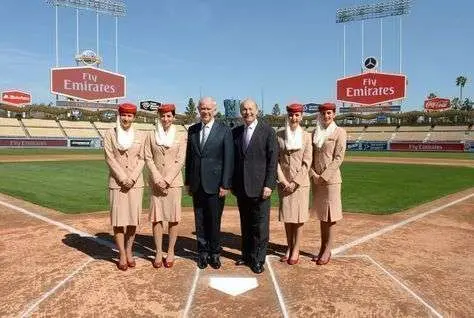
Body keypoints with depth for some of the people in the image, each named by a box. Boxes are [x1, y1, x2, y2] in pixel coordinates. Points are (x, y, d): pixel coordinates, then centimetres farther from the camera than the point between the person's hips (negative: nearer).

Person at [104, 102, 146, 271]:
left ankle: (129, 251, 21)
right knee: (118, 218, 1)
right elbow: (109, 158, -4)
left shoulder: (141, 135, 7)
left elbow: (142, 159, 3)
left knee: (133, 218, 5)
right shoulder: (110, 134, 2)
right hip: (117, 181, -1)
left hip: (136, 182, 2)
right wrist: (123, 178, -11)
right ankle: (122, 254, 12)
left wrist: (132, 178, -9)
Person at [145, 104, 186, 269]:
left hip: (174, 181, -1)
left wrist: (167, 180, -10)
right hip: (156, 182, 1)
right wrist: (157, 178, -9)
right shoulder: (151, 135, 6)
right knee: (156, 217, 2)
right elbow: (148, 158, 2)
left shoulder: (181, 136, 2)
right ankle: (158, 252, 13)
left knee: (173, 218, 3)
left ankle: (171, 252, 15)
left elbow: (180, 160, -3)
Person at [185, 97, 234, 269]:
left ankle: (214, 253, 23)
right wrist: (188, 181, 9)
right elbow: (189, 156, 11)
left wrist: (225, 185, -10)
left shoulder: (224, 130, -3)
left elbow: (228, 160, -6)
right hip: (197, 184, 4)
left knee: (214, 221, 6)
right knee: (200, 221, 11)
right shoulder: (192, 130, 9)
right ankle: (203, 253, 25)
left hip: (215, 184, -3)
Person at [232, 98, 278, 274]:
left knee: (260, 226, 2)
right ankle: (247, 255, 28)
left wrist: (269, 185, -13)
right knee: (245, 225, 14)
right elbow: (233, 159, 13)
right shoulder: (236, 132, 10)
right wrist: (232, 182, 8)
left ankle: (258, 260, 15)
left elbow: (272, 160, -7)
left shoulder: (268, 131, -3)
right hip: (241, 187, 4)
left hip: (259, 187, -4)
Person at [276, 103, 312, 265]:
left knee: (299, 217, 3)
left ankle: (296, 250, 15)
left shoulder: (306, 136, 0)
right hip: (283, 182, 2)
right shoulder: (279, 135, 3)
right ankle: (289, 248, 23)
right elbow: (275, 159, 1)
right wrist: (282, 180, -7)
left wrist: (296, 182, -10)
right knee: (286, 216, 9)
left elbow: (307, 162, -4)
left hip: (300, 182, -1)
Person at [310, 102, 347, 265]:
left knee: (329, 215, 1)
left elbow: (338, 158, -9)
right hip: (316, 179, 5)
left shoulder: (339, 132, -3)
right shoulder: (315, 132, 11)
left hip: (331, 178, -5)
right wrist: (313, 174, -3)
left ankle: (327, 250, 12)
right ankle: (322, 248, 23)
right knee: (321, 214, 12)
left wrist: (324, 176, -14)